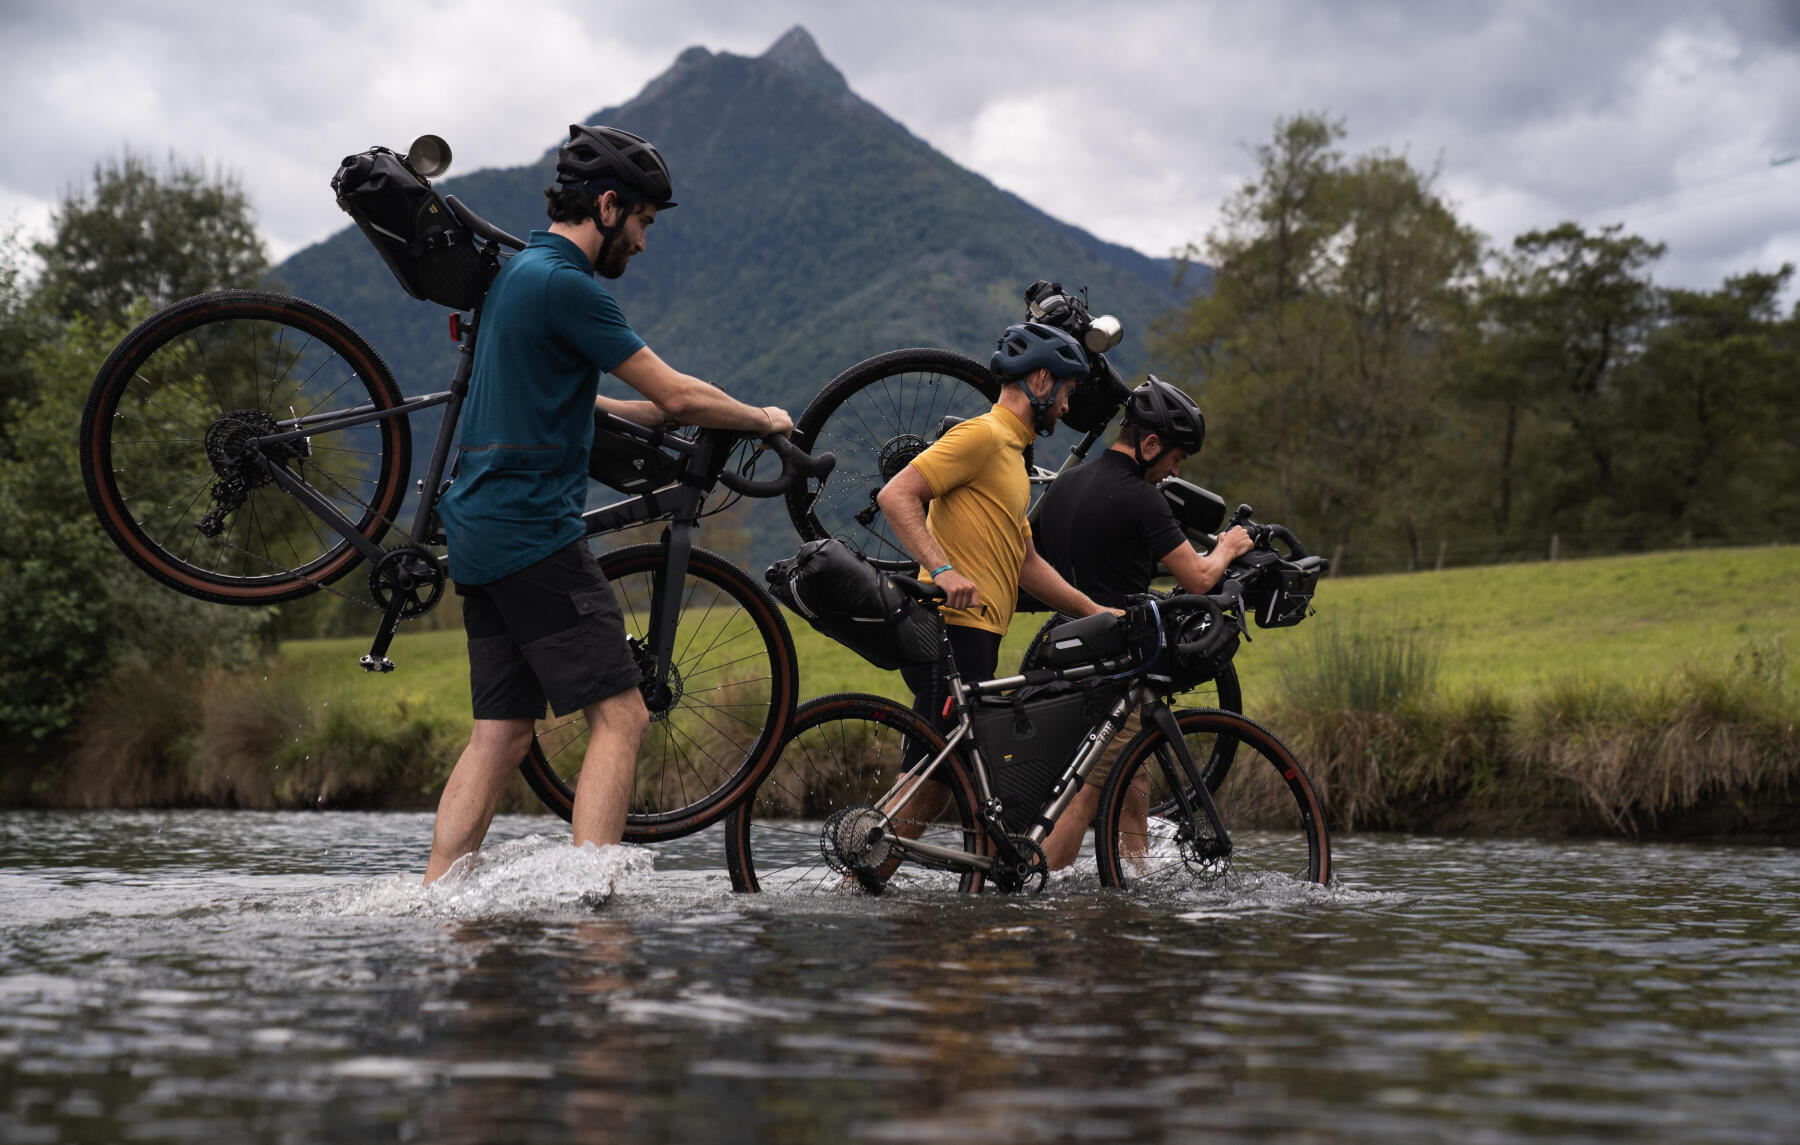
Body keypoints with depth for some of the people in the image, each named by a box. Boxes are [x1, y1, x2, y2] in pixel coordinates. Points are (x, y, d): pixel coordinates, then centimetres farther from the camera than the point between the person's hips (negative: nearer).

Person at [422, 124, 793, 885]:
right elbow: (676, 394, -11)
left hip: (479, 534, 10)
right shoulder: (567, 285, -13)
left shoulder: (517, 273, 18)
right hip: (533, 531, -10)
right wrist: (762, 420, 5)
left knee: (500, 734, 9)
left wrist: (656, 415, 30)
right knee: (619, 717, -9)